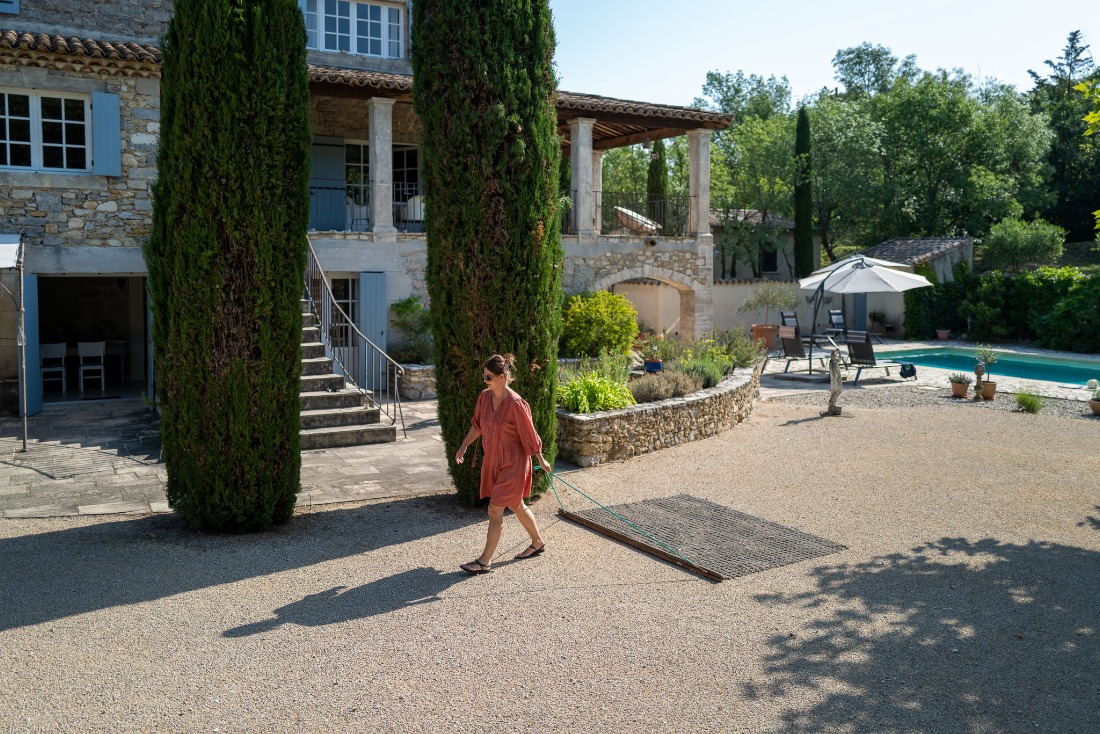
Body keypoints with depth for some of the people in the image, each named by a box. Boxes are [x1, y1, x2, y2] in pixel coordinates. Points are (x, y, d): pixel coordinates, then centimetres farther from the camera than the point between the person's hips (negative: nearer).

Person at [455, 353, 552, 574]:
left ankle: (485, 561, 3)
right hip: (492, 461, 8)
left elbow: (529, 435, -14)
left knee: (495, 510, -6)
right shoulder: (484, 397, -1)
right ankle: (538, 542, 39)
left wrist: (541, 460, -4)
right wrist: (463, 447, 15)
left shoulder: (516, 404, -23)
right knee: (516, 506, 20)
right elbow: (477, 425, 14)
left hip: (512, 464, -8)